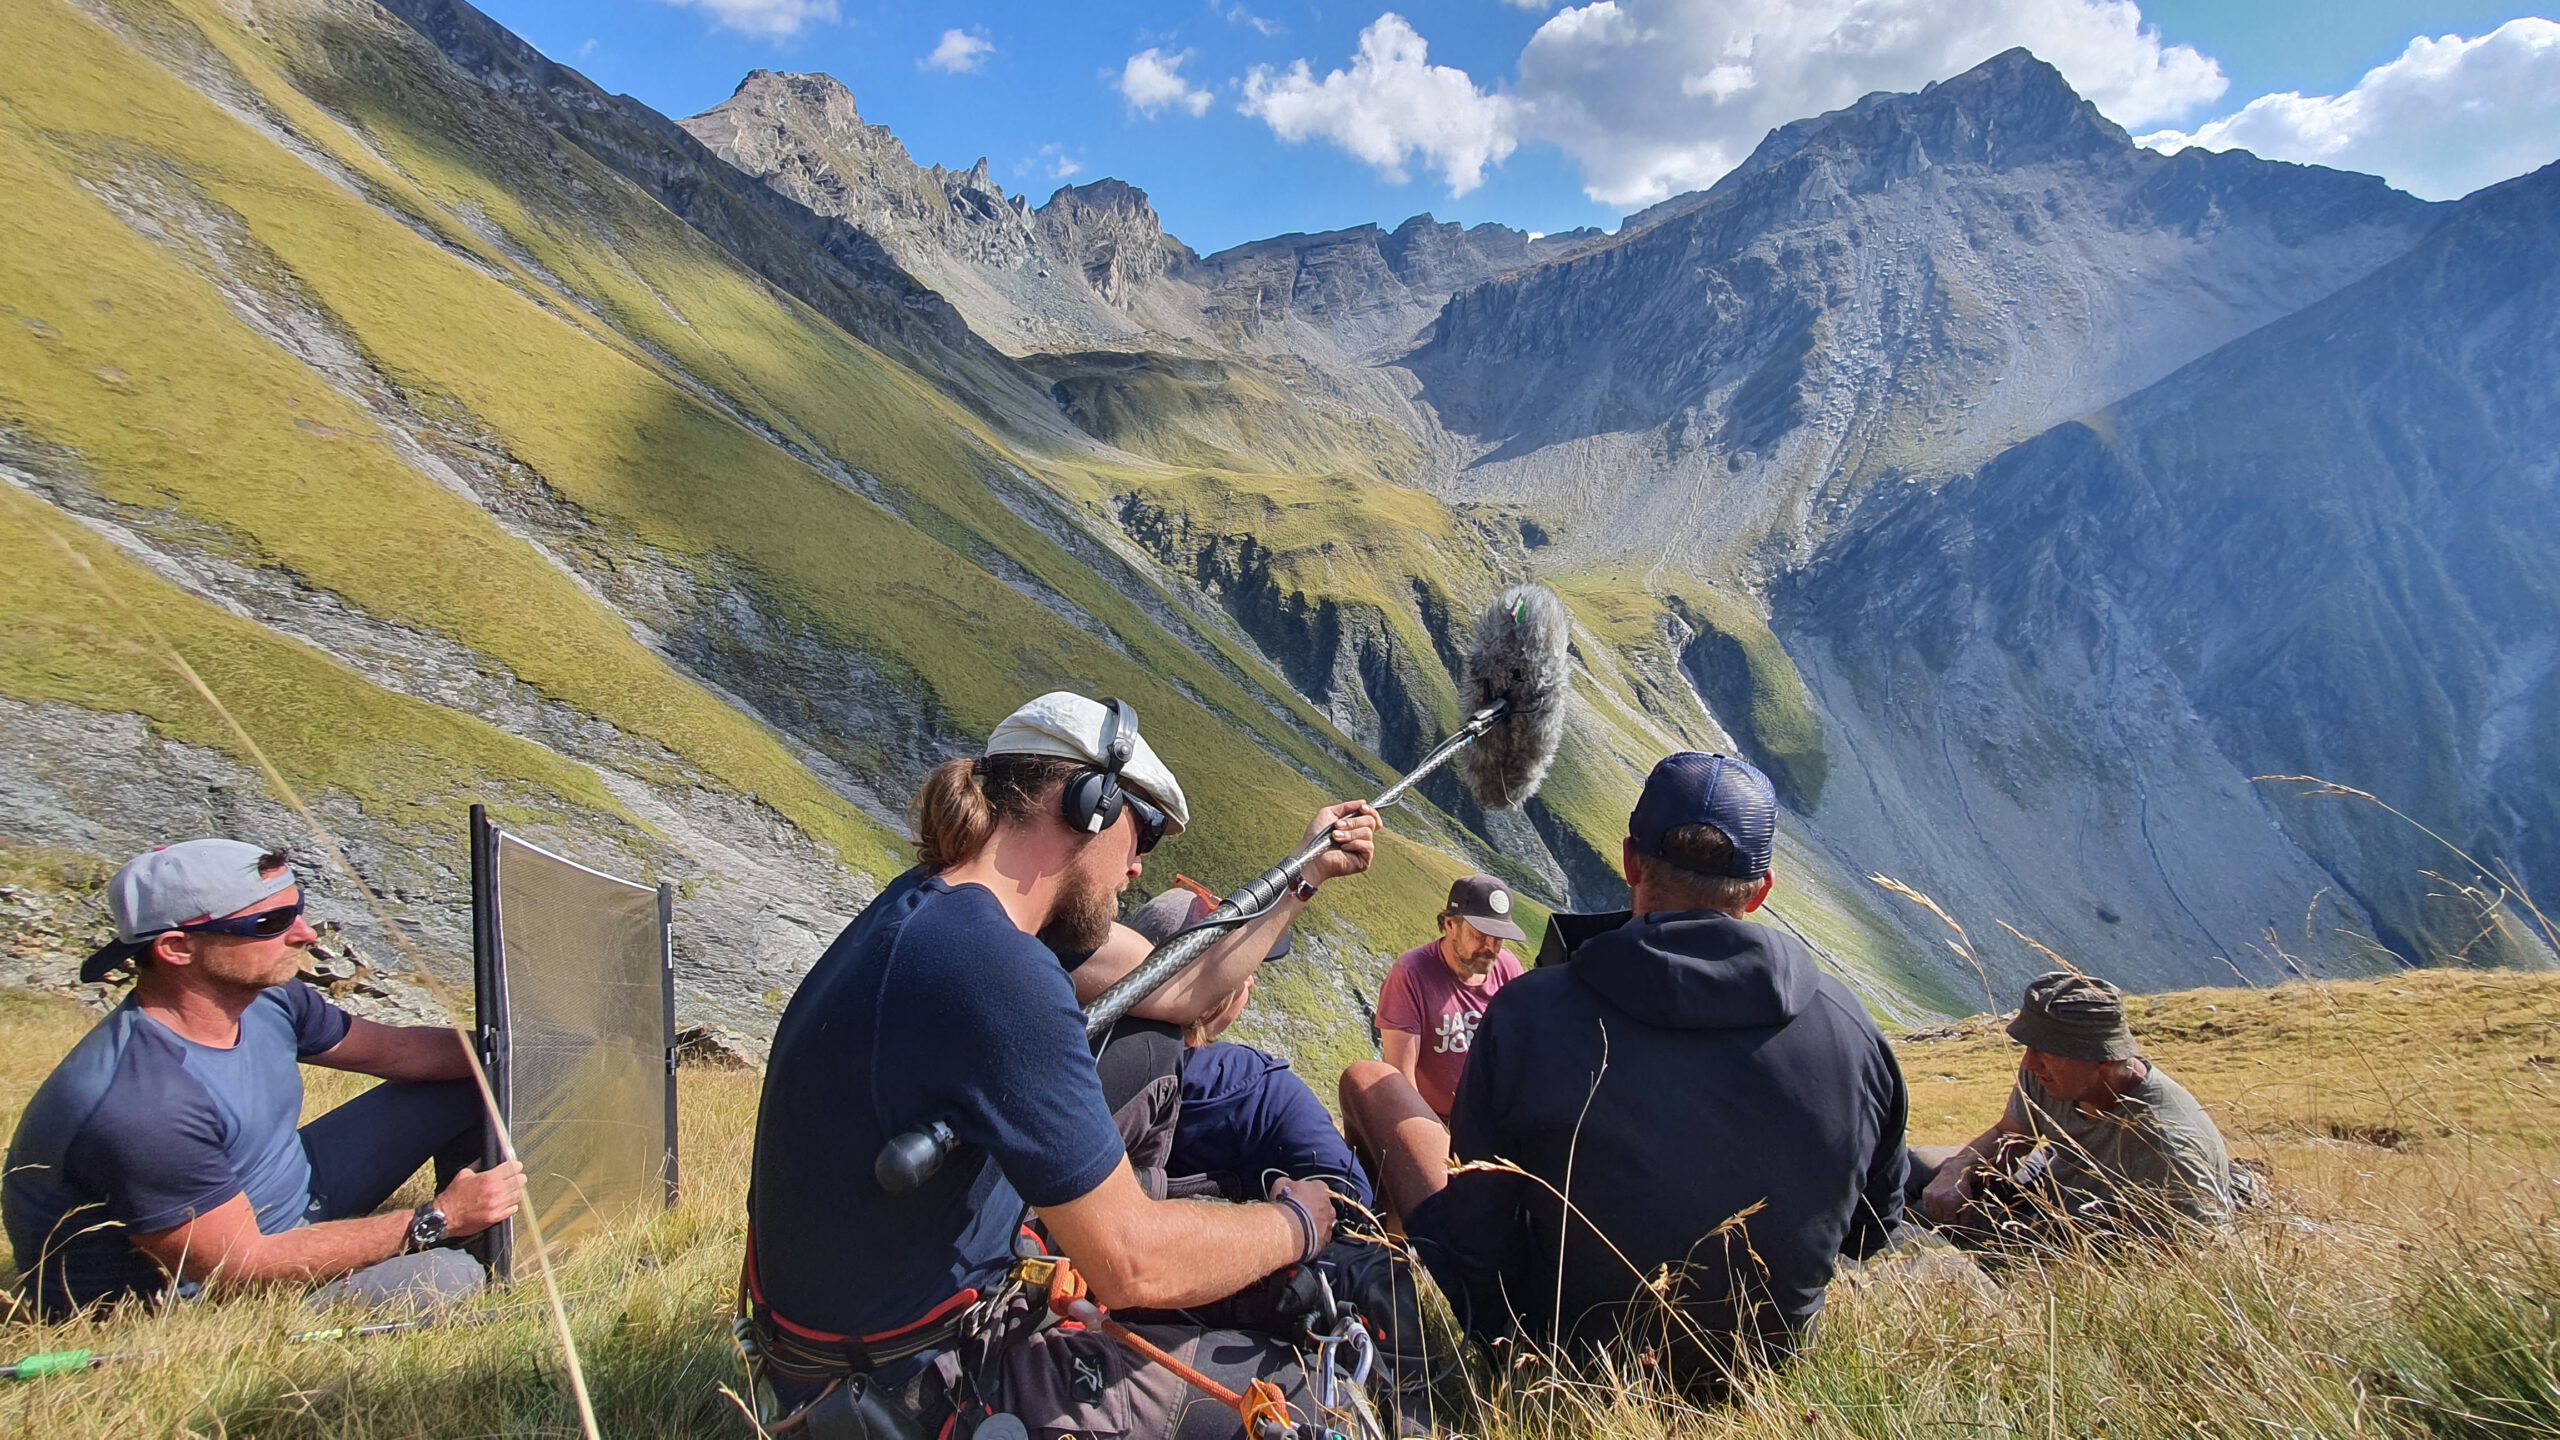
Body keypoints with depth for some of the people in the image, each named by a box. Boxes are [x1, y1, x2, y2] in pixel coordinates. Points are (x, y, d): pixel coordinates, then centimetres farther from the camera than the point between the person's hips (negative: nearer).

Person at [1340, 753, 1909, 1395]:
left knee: (1368, 1080, 11)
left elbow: (1473, 1241, -18)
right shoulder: (1850, 1029, -16)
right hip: (1767, 1358, 4)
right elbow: (1871, 1231, 0)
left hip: (1566, 1350, -3)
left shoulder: (1526, 1016, -25)